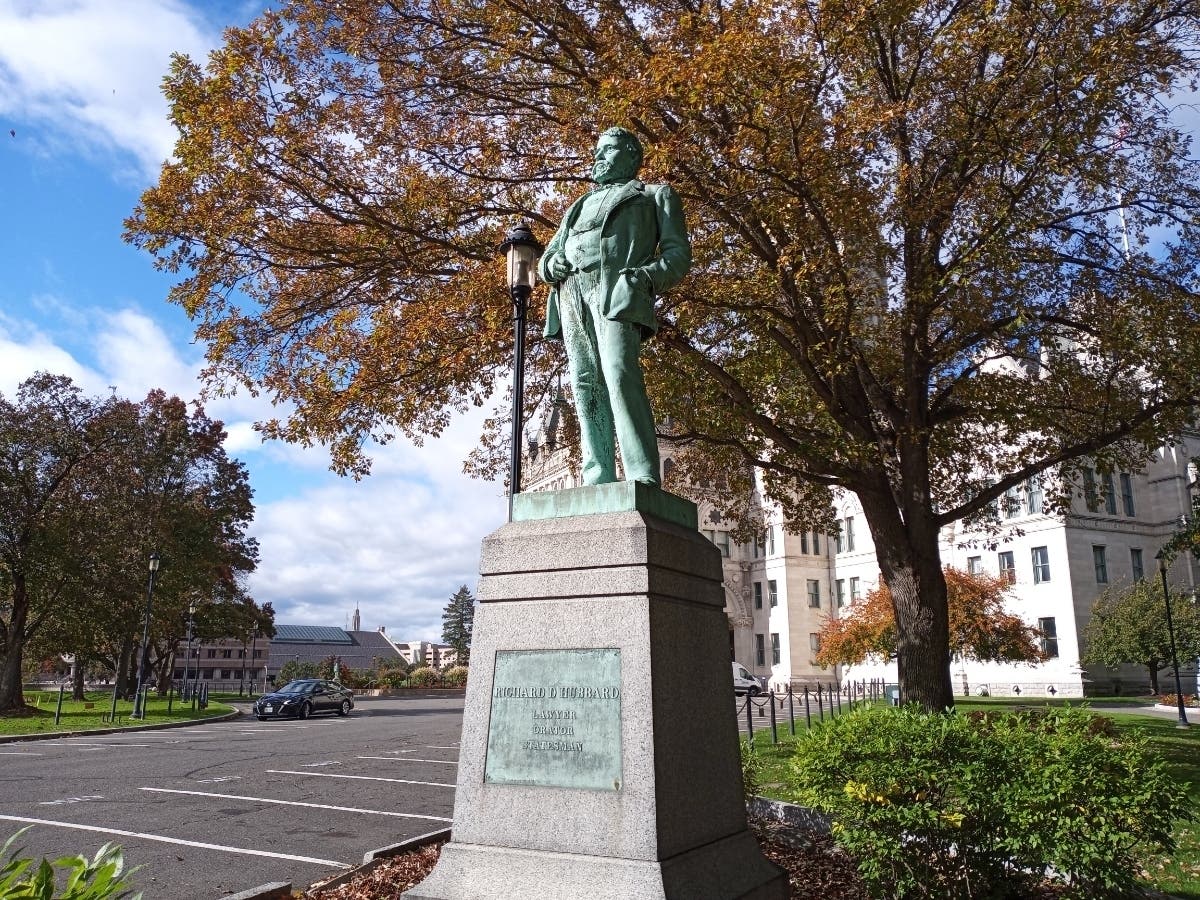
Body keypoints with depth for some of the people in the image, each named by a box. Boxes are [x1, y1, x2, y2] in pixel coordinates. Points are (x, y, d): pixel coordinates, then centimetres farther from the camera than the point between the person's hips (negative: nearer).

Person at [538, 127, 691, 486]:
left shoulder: (655, 195, 24)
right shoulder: (580, 206, 37)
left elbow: (678, 252, 10)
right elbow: (547, 257, 32)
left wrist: (646, 277, -11)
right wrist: (552, 264, 6)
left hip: (616, 289, -5)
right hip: (572, 293, 5)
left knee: (619, 374, -25)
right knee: (586, 385, -9)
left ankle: (643, 479, -30)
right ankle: (597, 481, -14)